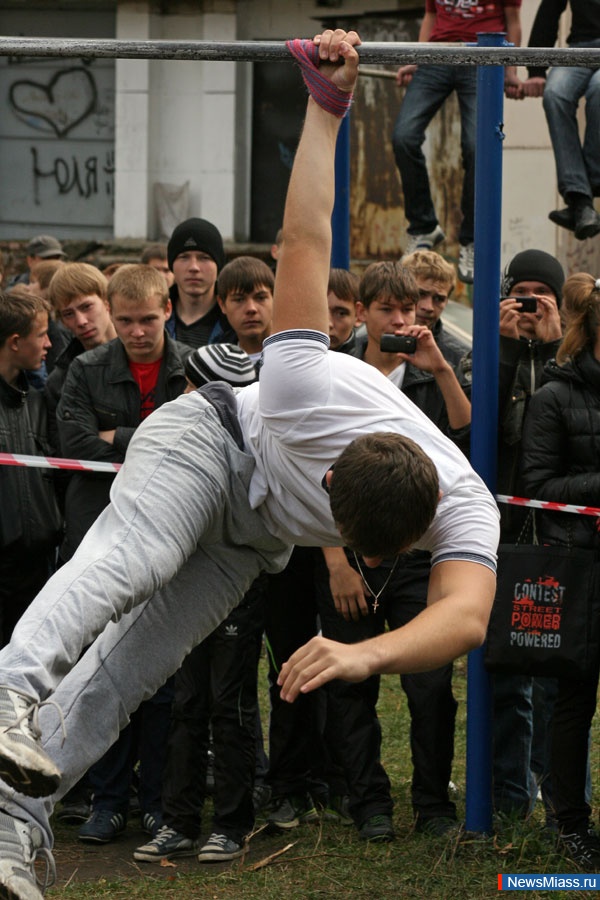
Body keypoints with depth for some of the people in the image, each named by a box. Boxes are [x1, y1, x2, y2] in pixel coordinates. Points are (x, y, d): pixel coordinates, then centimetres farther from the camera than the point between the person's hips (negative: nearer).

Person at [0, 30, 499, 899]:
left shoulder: (466, 508, -33)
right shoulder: (309, 389, -38)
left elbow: (467, 616, -50)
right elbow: (305, 243, -30)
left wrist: (366, 654, -69)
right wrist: (327, 109, -30)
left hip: (253, 539, 4)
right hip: (205, 438, -4)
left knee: (129, 673, -7)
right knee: (132, 559, -36)